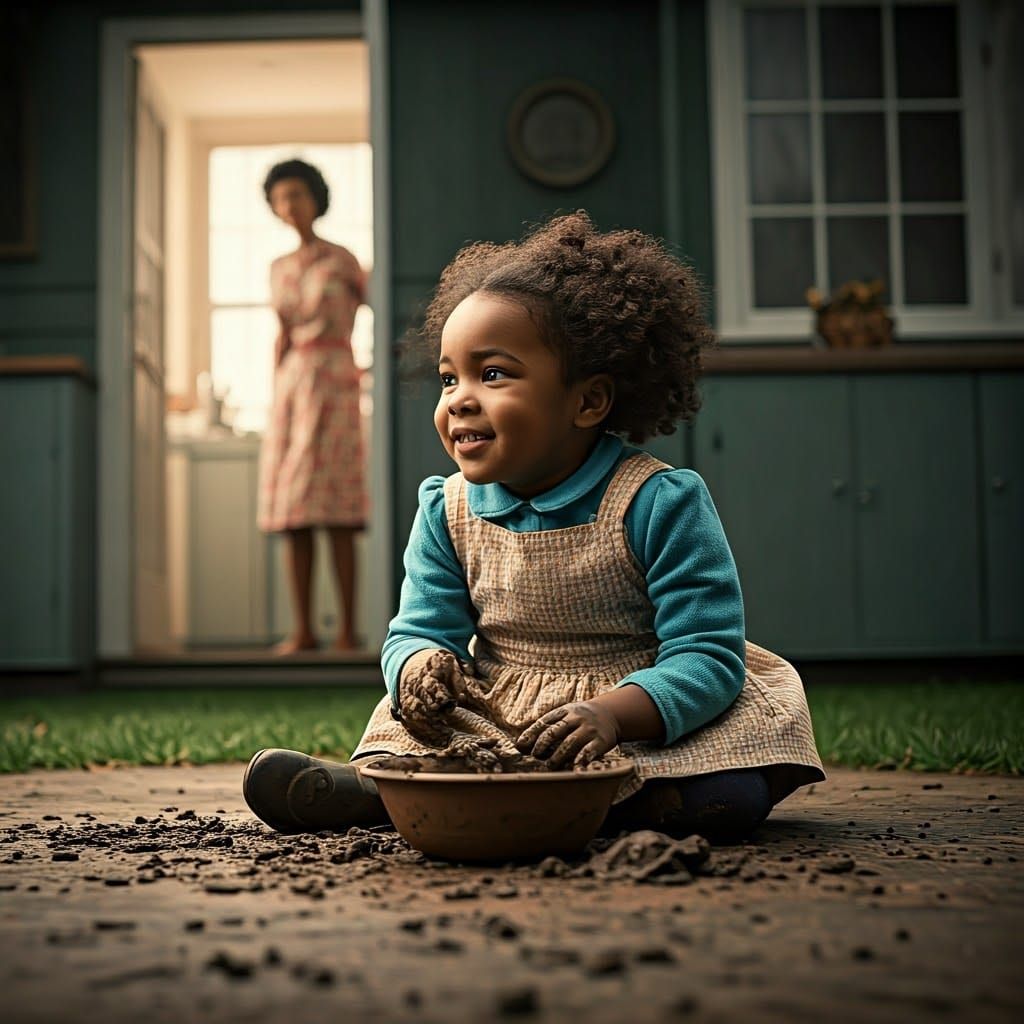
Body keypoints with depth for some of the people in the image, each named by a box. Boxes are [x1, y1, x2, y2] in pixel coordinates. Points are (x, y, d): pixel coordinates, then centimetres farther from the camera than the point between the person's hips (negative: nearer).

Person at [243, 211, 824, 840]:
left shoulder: (657, 504, -16)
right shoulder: (447, 510, 0)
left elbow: (707, 656, -20)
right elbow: (418, 631, 0)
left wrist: (612, 713, -39)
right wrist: (421, 664, -28)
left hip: (653, 712, -4)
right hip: (495, 716, 4)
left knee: (733, 798, -29)